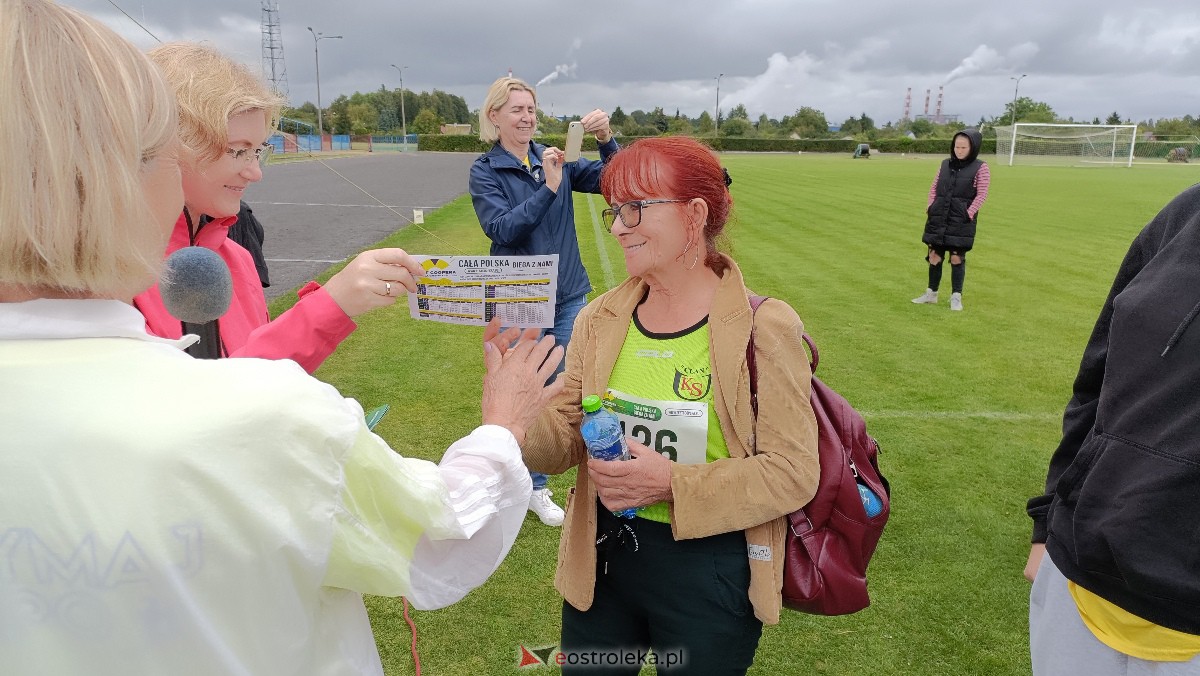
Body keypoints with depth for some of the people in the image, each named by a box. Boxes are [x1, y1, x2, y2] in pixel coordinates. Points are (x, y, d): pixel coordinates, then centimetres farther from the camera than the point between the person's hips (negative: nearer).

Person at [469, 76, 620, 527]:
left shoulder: (556, 160, 4)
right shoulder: (484, 171, -5)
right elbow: (502, 229, -18)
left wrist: (606, 140, -22)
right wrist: (548, 188, -26)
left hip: (570, 293, 4)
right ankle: (534, 489, 24)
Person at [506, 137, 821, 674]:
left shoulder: (763, 329, -16)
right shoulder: (601, 320, -2)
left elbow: (793, 472, -15)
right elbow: (565, 433, -2)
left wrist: (673, 483, -25)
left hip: (711, 572, -4)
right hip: (602, 557, 4)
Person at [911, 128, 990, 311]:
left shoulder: (980, 168, -2)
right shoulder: (945, 164, 11)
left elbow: (982, 195, -6)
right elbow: (934, 187, 15)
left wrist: (970, 213, -14)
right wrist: (930, 205, 3)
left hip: (961, 220, -4)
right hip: (938, 217, 4)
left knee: (957, 257, -1)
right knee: (934, 255, 7)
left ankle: (956, 297, 9)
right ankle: (931, 293, 19)